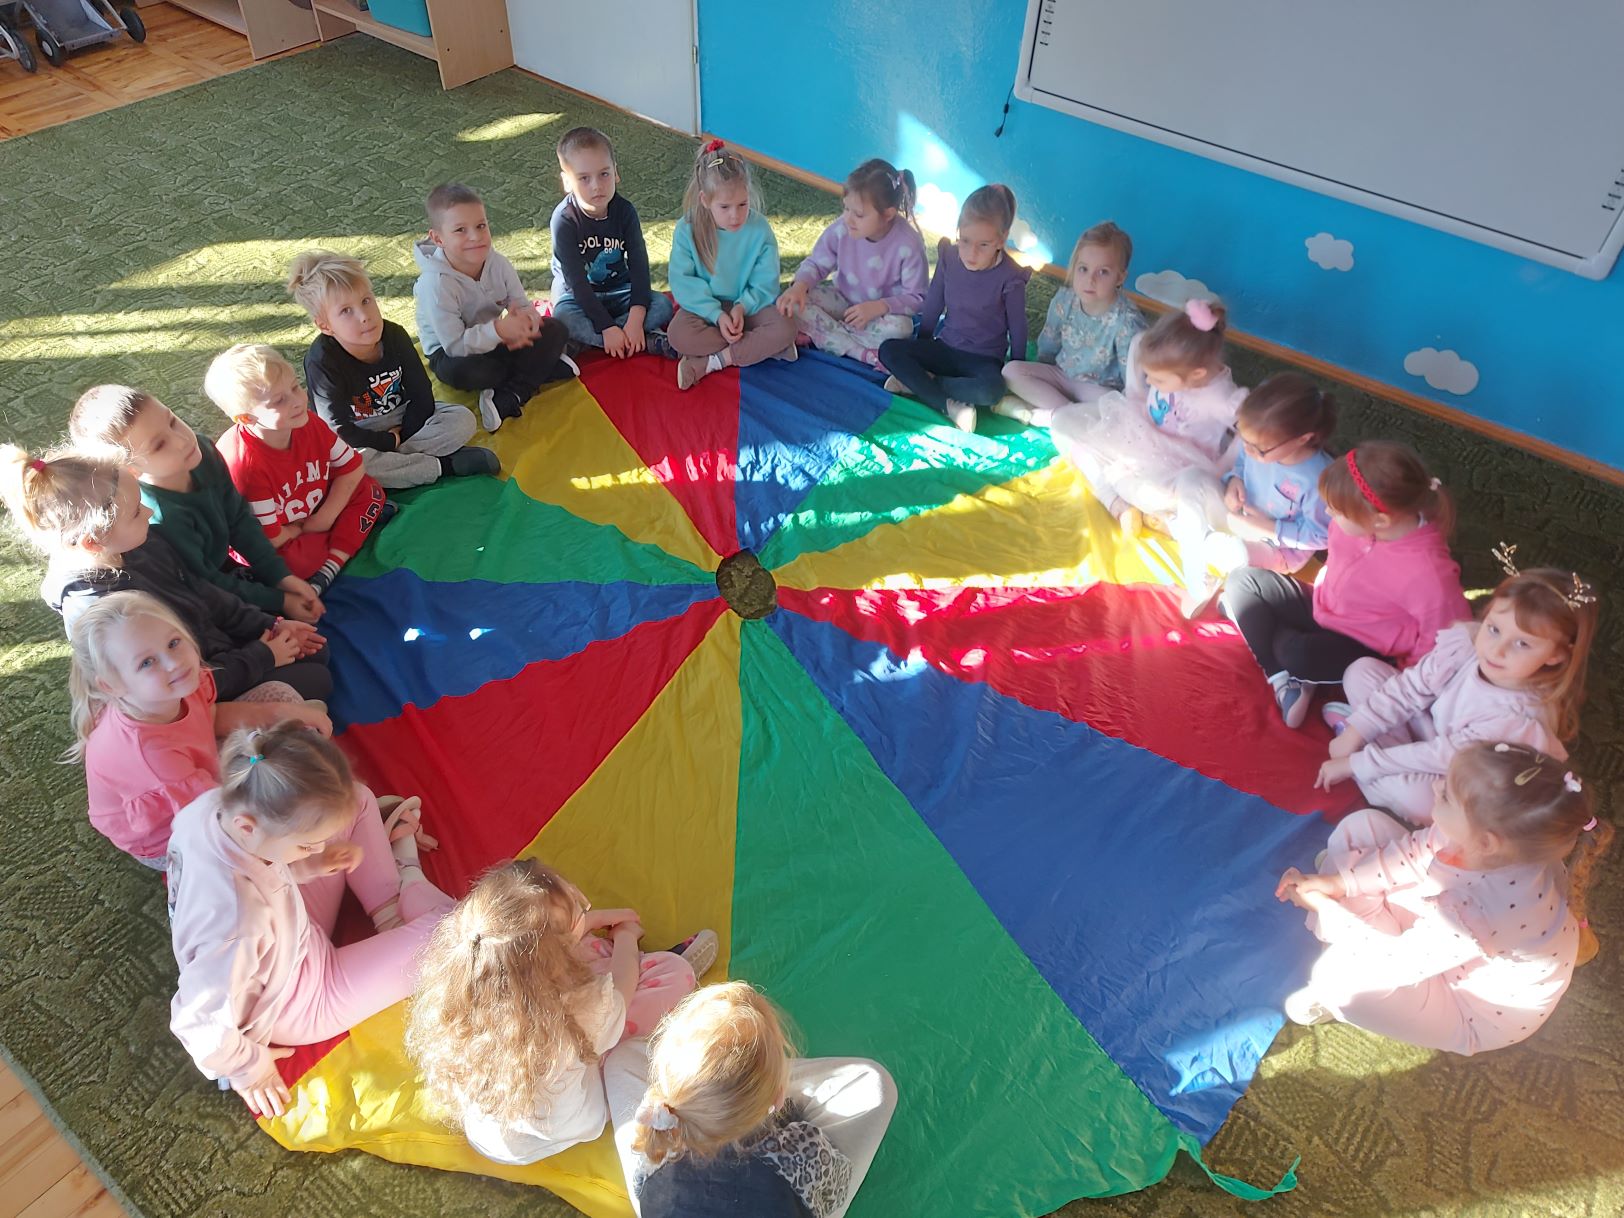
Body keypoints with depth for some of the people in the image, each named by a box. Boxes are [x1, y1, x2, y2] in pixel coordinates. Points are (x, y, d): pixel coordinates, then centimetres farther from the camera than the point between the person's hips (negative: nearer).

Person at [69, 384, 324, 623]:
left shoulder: (201, 451, -17)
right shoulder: (161, 519, -36)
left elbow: (239, 519, -4)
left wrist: (281, 576, -9)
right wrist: (279, 601, -15)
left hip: (222, 565, 7)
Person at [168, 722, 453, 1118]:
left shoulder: (215, 805, -25)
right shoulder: (236, 923, -45)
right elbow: (198, 1022, -28)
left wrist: (306, 864, -16)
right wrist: (246, 1067, -9)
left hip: (294, 933, 7)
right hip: (303, 1004, -7)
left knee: (357, 802, 3)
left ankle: (391, 910, 14)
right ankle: (410, 886, 17)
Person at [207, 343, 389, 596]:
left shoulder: (309, 424, -15)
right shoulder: (244, 463, -33)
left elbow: (352, 467, -4)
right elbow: (269, 539, -28)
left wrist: (326, 517, -14)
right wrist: (305, 527, -9)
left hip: (313, 520, 7)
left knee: (369, 488, -6)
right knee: (293, 561, -36)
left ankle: (328, 570, -19)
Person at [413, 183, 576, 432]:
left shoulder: (498, 264, -12)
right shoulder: (436, 283, -28)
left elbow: (524, 306, -8)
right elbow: (455, 345, -30)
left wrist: (525, 319, -34)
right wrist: (499, 329, -41)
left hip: (500, 340, 5)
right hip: (452, 352, -5)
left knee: (556, 329, -14)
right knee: (458, 372, -42)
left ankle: (506, 400, -25)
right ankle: (544, 365, -18)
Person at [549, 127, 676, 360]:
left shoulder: (624, 210, -12)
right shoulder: (564, 220, -21)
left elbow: (639, 264, -15)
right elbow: (576, 281, -23)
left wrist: (636, 318, -29)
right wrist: (607, 327, -31)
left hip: (618, 291, 3)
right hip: (577, 294, -3)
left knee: (663, 306, -20)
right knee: (564, 318, -36)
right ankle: (647, 341, -30)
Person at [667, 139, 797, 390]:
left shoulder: (759, 229, -12)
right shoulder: (687, 229, -14)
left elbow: (765, 283, -9)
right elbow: (683, 281, -15)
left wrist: (742, 307, -27)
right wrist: (717, 314, -26)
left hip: (748, 305, 1)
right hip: (705, 306, 0)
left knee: (784, 327, -28)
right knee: (678, 334, -32)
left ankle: (708, 364, -25)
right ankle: (764, 347, -22)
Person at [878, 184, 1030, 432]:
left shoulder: (1009, 277, -18)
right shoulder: (950, 258, -7)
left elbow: (1018, 330, -7)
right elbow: (932, 307, 4)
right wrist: (919, 353, 11)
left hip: (985, 359, -4)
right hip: (946, 348, 4)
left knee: (991, 390, -38)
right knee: (888, 350, -18)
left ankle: (916, 382, -18)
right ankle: (950, 406, -25)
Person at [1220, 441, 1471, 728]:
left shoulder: (1428, 574, -35)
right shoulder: (1362, 518, -19)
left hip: (1362, 646, -7)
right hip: (1323, 608, 7)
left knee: (1298, 654, -36)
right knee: (1243, 581, -5)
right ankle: (1280, 679, -11)